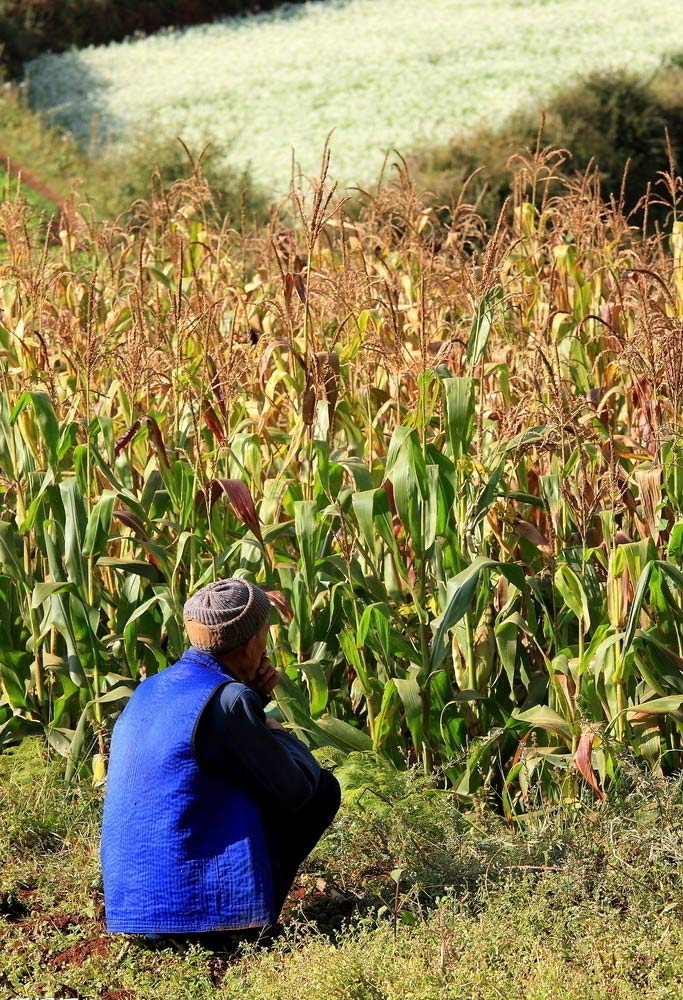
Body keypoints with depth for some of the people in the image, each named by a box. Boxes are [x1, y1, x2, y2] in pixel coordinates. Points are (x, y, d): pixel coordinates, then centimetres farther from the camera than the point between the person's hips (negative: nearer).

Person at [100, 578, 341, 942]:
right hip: (201, 908, -8)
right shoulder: (228, 699, -15)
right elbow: (294, 790, -7)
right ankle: (252, 917, 2)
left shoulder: (149, 690, 11)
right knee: (323, 788, 8)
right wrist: (280, 734, 13)